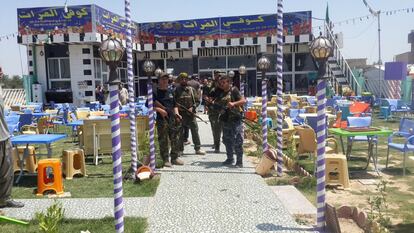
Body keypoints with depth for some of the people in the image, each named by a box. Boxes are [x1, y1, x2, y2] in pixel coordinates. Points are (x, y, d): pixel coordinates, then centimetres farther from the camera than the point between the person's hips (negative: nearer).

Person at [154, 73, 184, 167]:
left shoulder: (171, 91, 15)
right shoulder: (155, 92, -2)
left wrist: (176, 113, 6)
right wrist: (160, 110, -16)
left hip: (172, 118, 5)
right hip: (161, 119, -5)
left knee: (175, 139, 8)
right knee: (163, 141, 0)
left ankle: (175, 158, 20)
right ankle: (165, 160, 9)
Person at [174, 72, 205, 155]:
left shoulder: (192, 89, 7)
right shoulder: (176, 90, 4)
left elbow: (197, 101, 7)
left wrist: (193, 107, -8)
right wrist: (177, 107, -14)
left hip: (190, 114, 1)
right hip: (180, 114, -1)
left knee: (195, 131, 2)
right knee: (180, 133, 6)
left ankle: (198, 148, 11)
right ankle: (180, 150, 16)